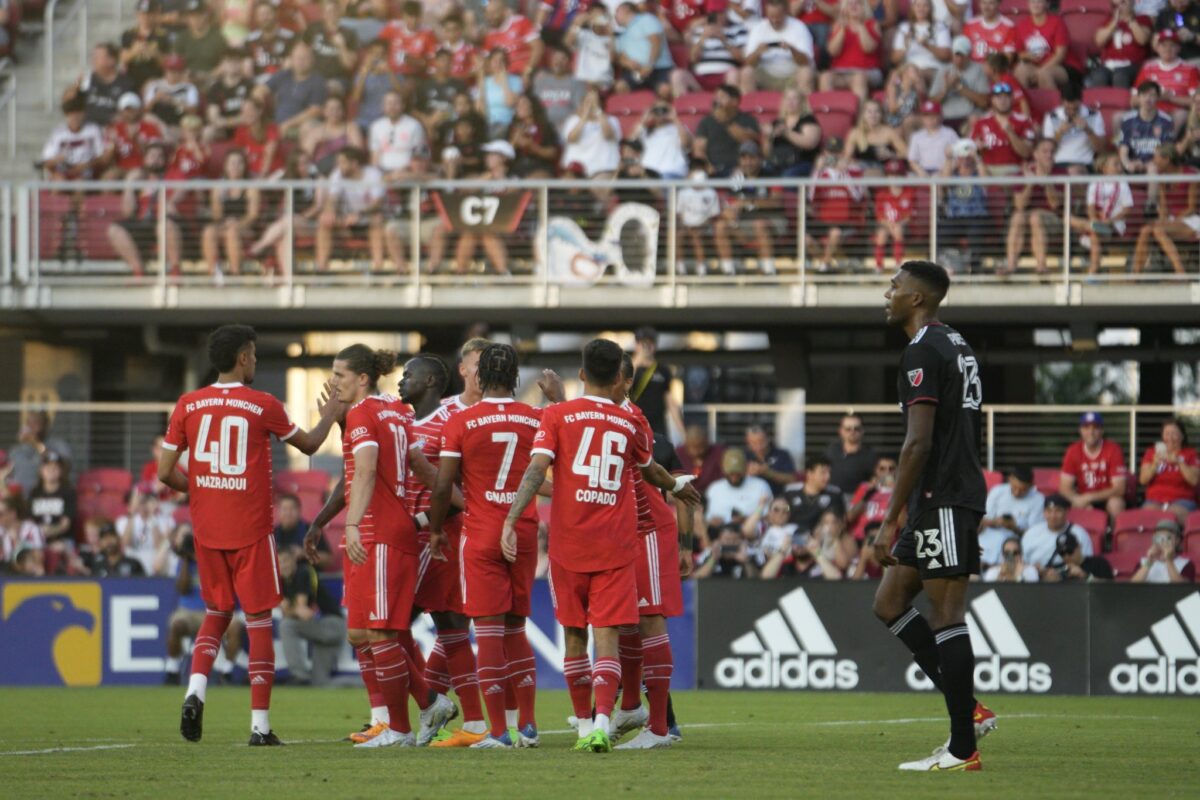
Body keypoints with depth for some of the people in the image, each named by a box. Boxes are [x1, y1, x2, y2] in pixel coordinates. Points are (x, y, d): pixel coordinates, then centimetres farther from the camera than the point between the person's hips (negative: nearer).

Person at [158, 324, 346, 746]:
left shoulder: (188, 406, 1)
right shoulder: (263, 406, -5)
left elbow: (166, 473, 1)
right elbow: (308, 445, 12)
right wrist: (328, 418, 32)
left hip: (206, 531, 3)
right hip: (251, 531, -3)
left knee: (216, 613, 20)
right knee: (259, 621, 3)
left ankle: (195, 688, -4)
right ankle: (260, 725, 1)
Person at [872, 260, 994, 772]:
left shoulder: (924, 352, -13)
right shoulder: (957, 347, 18)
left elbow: (918, 443, -20)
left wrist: (891, 521, -18)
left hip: (941, 500, -10)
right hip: (949, 499, 10)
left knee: (946, 616, -7)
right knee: (890, 603, 13)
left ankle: (963, 749, -6)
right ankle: (968, 711, 10)